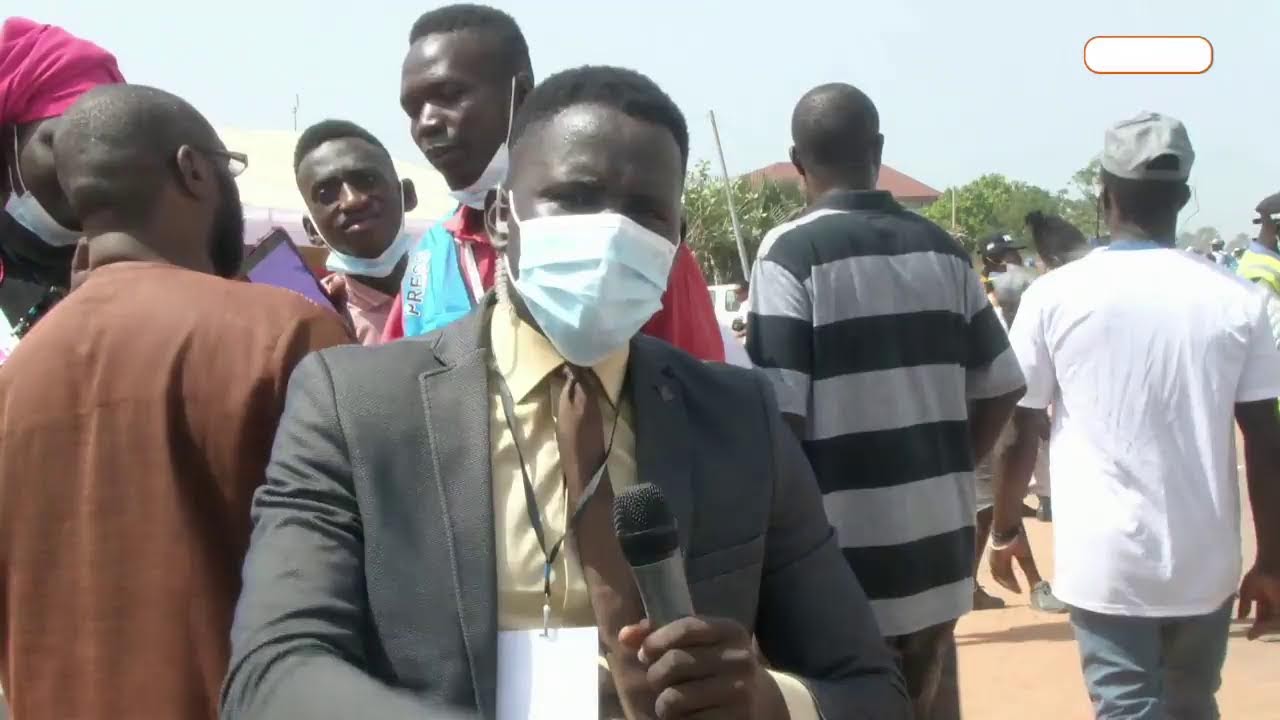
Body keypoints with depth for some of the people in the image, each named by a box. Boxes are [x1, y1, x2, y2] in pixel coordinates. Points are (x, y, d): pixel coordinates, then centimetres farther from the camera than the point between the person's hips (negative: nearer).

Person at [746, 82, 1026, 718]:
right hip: (937, 549, 6)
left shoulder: (793, 251, -11)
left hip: (845, 559, -5)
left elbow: (780, 415, -15)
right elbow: (999, 387, 10)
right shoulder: (943, 251, 6)